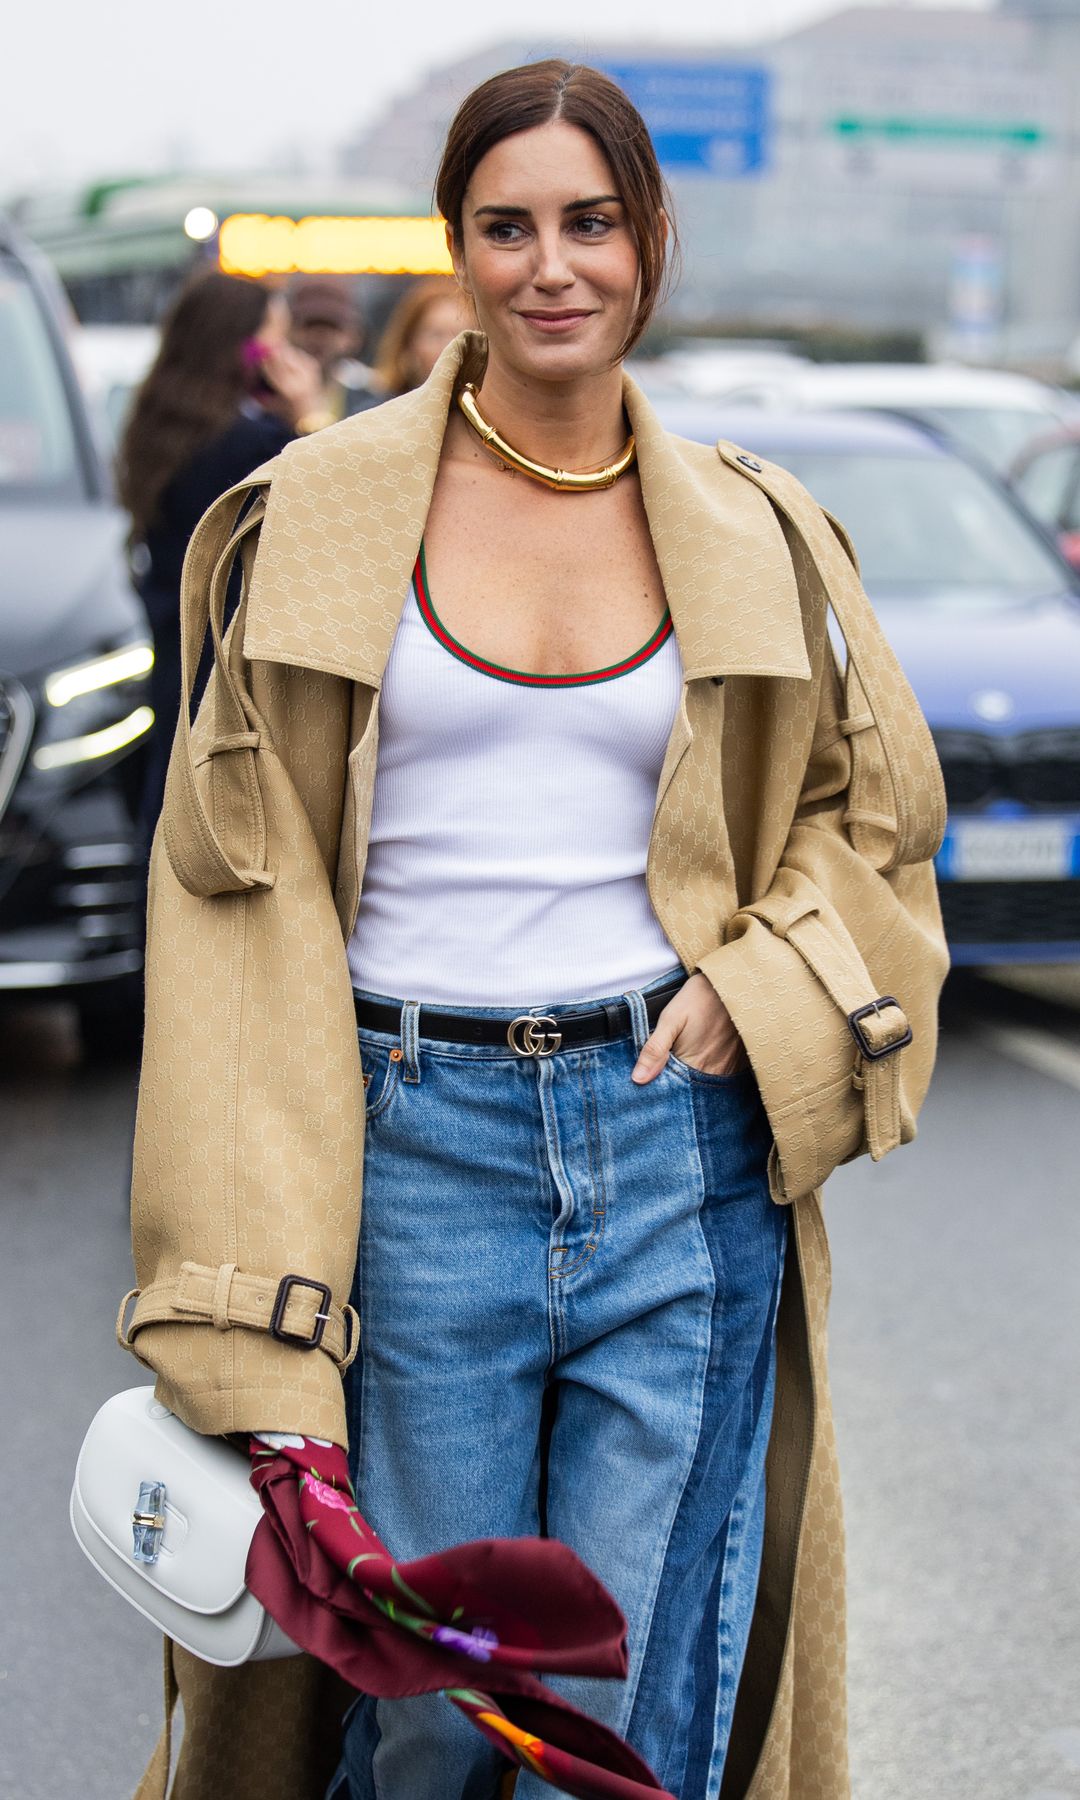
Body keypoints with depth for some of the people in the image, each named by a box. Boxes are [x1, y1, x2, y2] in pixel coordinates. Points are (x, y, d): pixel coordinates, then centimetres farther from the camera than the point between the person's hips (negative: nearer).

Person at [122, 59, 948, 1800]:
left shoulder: (754, 535, 7)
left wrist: (758, 988, -3)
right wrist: (244, 1281, -7)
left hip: (685, 1147, 1)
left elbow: (880, 806, 18)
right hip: (420, 1147, -1)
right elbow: (239, 880, 0)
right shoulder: (322, 514, 2)